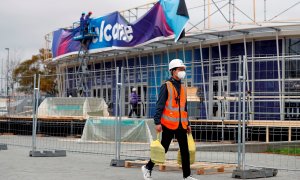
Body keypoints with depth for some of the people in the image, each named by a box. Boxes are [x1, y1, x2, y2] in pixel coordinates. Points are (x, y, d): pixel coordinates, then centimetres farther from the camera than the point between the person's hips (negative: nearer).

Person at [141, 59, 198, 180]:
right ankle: (147, 168, 19)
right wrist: (157, 122, -18)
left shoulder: (183, 88, 14)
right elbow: (159, 105, -11)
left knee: (185, 150, 3)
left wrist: (187, 124, 19)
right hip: (168, 124, -6)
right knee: (163, 149, 1)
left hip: (181, 125, 6)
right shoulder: (166, 86, -6)